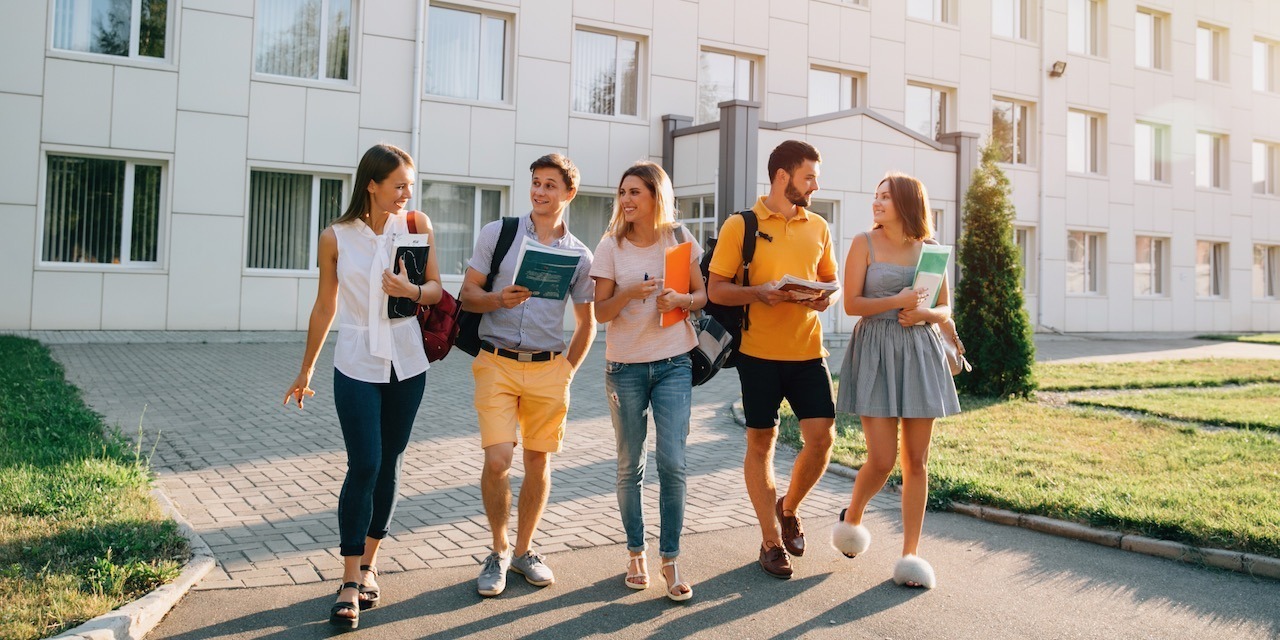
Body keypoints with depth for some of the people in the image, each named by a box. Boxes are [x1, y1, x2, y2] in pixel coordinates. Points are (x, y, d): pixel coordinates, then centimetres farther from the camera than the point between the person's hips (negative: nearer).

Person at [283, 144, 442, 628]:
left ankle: (369, 565, 25)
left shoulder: (416, 225, -1)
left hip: (406, 364, 2)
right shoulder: (336, 238, -4)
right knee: (363, 466, -9)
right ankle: (350, 584, 1)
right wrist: (306, 370, 12)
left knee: (389, 466, 9)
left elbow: (436, 289, 1)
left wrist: (412, 291, -22)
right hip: (357, 365, -2)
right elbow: (325, 306, 5)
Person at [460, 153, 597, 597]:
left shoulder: (579, 255, 7)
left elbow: (586, 323, 14)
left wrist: (567, 370, 6)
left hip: (548, 368, 2)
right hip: (497, 364, -2)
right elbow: (467, 294, 3)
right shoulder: (497, 233, 3)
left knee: (538, 462, 8)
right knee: (497, 460, -11)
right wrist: (499, 299, -16)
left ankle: (524, 550, 27)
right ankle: (498, 551, 12)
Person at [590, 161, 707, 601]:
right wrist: (631, 292, -21)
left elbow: (702, 296, 8)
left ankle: (670, 560, 7)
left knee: (672, 463, -6)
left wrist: (681, 299, -14)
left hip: (674, 364, 0)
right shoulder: (611, 245, 0)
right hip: (625, 366, 0)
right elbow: (600, 312, -2)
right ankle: (635, 553, 24)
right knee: (629, 466, 8)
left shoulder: (679, 239, 2)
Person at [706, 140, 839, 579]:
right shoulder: (740, 226, -3)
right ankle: (771, 541, 19)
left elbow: (830, 280, 19)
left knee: (822, 437, -2)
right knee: (761, 442, 6)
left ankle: (788, 508, 27)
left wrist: (826, 297, -4)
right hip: (759, 353, -3)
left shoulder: (818, 228, 10)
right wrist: (759, 292, -20)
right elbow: (715, 289, -4)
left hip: (808, 351, 4)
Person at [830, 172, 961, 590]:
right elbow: (851, 304, -4)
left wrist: (924, 313, -8)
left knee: (916, 460, 4)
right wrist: (896, 302, -16)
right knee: (882, 459, -7)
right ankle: (852, 516, 24)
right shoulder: (864, 243, 1)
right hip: (876, 352, -3)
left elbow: (946, 308, 13)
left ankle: (910, 553, 14)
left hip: (920, 353, 3)